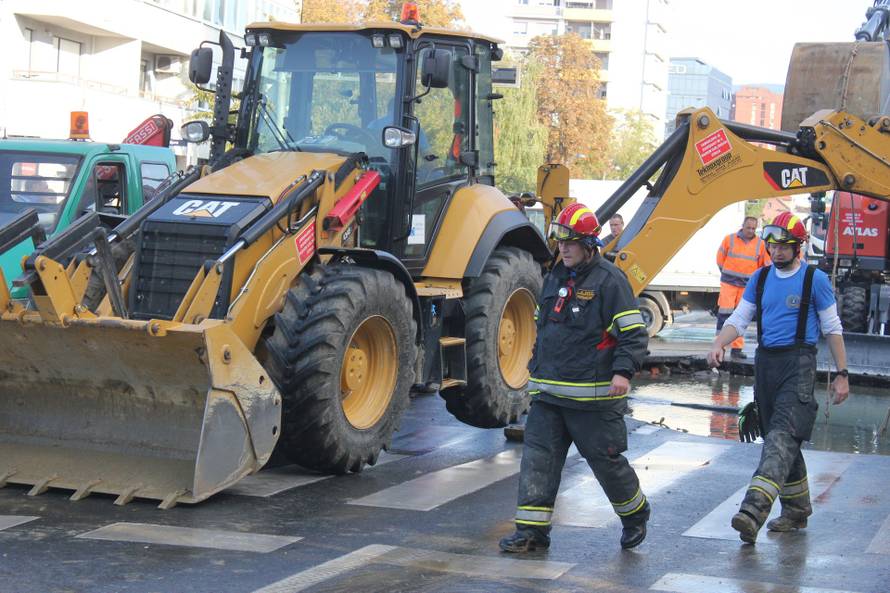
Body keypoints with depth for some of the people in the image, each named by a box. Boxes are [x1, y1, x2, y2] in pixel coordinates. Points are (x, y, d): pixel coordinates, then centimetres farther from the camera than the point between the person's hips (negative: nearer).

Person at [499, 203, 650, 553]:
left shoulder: (609, 280, -9)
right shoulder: (554, 278, 14)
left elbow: (635, 333, -12)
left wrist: (623, 371, -23)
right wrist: (537, 368, 26)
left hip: (593, 395, -7)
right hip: (549, 391, 7)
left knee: (606, 459, 5)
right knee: (537, 457, 0)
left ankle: (635, 515, 29)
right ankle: (532, 531, 2)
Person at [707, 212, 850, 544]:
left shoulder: (815, 280, -1)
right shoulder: (760, 278, 12)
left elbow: (832, 329, 3)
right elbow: (739, 318, 12)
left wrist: (841, 374, 1)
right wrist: (718, 344, -8)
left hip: (799, 363, -6)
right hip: (765, 362, 6)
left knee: (782, 436, -19)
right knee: (779, 440, 11)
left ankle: (754, 510, -33)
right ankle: (797, 511, 24)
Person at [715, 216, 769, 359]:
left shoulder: (760, 244, 3)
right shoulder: (730, 239, 0)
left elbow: (765, 264, 14)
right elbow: (720, 258, 8)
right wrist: (728, 273, 10)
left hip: (747, 285, 2)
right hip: (729, 283, -2)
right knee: (724, 313, -9)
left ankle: (737, 347, 11)